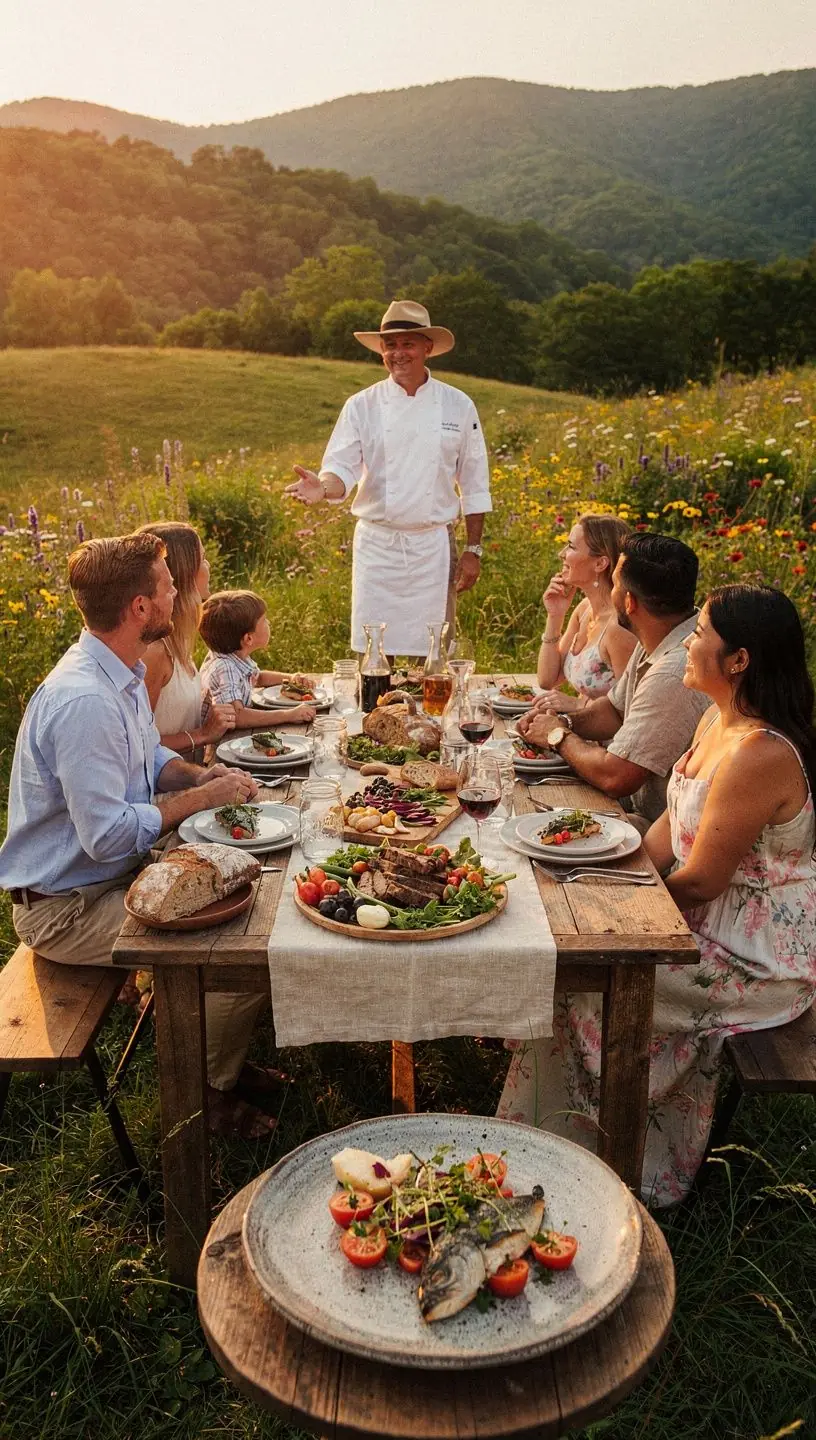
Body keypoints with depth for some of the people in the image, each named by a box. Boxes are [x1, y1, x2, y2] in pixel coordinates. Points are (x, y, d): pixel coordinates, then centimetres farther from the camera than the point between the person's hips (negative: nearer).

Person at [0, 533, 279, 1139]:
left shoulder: (122, 671, 3)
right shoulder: (83, 701, -30)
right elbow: (108, 835, -30)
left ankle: (220, 1058, 23)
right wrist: (202, 797, -19)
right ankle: (209, 1090, 9)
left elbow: (150, 757, 16)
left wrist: (200, 773, -4)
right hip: (68, 905, -10)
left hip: (119, 872, 10)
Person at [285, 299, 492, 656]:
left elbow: (474, 486, 6)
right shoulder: (361, 406, 2)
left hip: (434, 546, 0)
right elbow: (342, 468, -5)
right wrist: (323, 487, -28)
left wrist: (473, 550, 4)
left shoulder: (458, 406, 3)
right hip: (377, 544, 0)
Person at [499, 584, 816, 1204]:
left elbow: (698, 881, -24)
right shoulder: (717, 720, 2)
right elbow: (674, 825, 8)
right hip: (719, 922, 9)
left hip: (759, 960, -9)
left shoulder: (759, 755, -29)